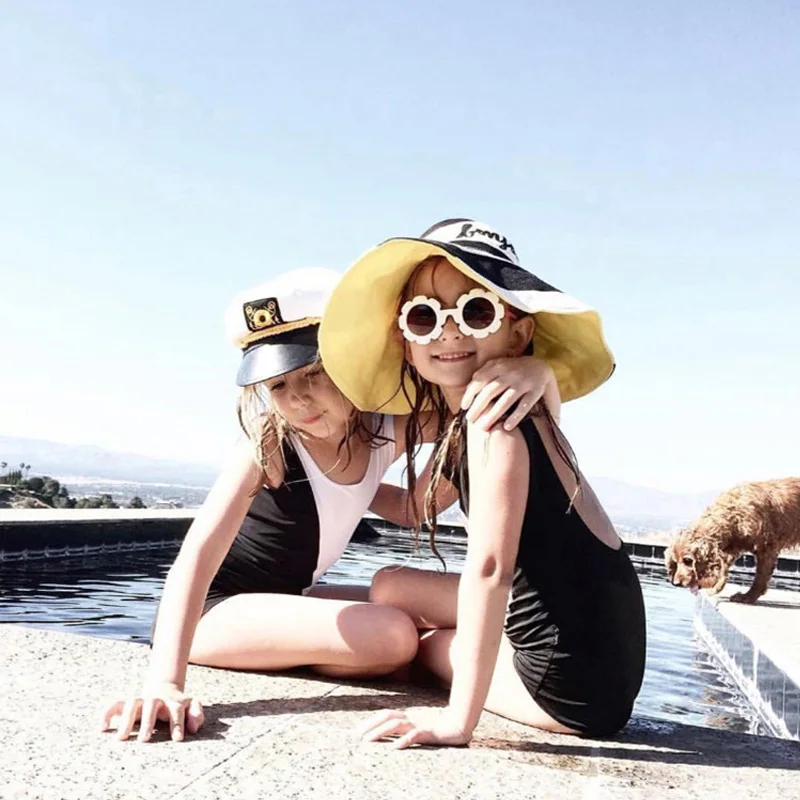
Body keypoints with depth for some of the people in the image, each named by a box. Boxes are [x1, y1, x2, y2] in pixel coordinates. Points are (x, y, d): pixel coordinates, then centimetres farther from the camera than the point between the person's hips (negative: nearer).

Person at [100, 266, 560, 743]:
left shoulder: (390, 429, -12)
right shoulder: (266, 444, -26)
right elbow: (199, 552, -34)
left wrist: (537, 371, -37)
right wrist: (165, 680, -46)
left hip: (281, 597, 7)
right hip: (212, 609, -7)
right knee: (391, 638, -25)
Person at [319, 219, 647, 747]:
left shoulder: (494, 413, -22)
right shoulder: (462, 419, 5)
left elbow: (489, 567, -28)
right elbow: (415, 508, 21)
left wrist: (459, 719, -25)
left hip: (576, 679, -8)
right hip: (583, 647, 8)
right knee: (392, 588, 19)